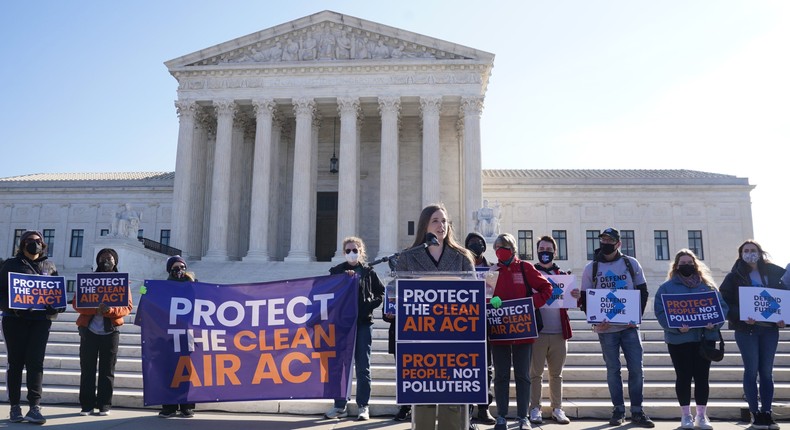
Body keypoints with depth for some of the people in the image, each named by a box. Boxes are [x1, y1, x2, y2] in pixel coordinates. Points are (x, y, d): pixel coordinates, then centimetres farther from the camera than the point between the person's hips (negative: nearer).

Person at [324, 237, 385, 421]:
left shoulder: (368, 271, 6)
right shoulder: (336, 271, 6)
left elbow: (381, 292, 9)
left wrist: (371, 305, -7)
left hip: (363, 323, -1)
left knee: (362, 365, 2)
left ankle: (363, 406, 9)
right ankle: (340, 405, 15)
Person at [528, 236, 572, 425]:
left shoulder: (563, 275, 13)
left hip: (558, 332, 3)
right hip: (537, 331, -2)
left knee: (556, 374, 9)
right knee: (535, 373, 2)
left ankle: (557, 409, 16)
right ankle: (535, 409, 8)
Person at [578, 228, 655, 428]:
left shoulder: (631, 263, 5)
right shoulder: (591, 267, 4)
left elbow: (643, 291, 8)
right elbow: (584, 298, 4)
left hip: (630, 326, 0)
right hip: (606, 328, 0)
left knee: (636, 368, 0)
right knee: (613, 369, 4)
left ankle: (637, 411, 10)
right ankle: (618, 410, 14)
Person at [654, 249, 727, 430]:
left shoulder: (708, 285, 11)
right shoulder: (667, 287, 2)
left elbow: (722, 306, 6)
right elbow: (661, 311, -6)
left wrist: (715, 323, -13)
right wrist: (675, 326, -22)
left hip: (705, 338, 2)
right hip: (679, 339, -2)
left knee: (702, 376, 6)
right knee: (683, 377, 3)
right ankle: (686, 415, 14)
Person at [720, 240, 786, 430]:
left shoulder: (774, 273, 7)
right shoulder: (734, 276, 0)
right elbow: (725, 302, -6)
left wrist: (783, 317, -7)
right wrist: (740, 316, -21)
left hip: (770, 328, 3)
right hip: (746, 329, -2)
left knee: (767, 371, 6)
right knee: (751, 370, 0)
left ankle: (767, 412, 13)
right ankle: (755, 413, 8)